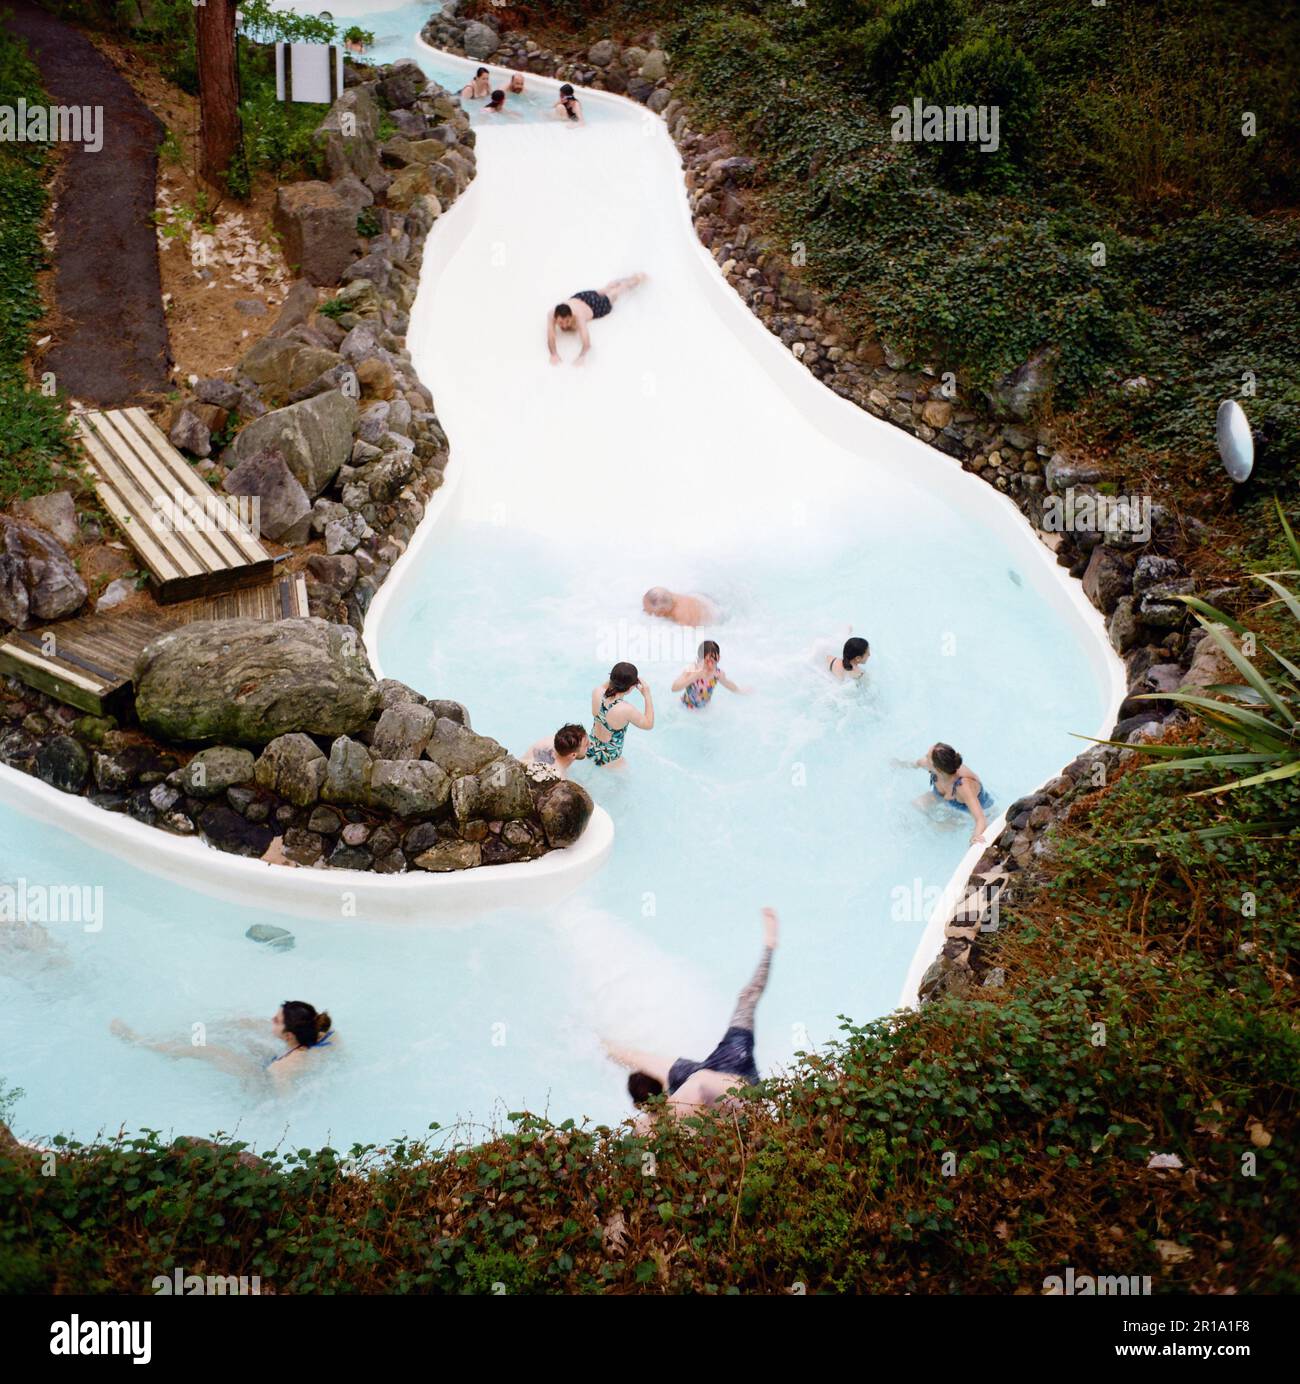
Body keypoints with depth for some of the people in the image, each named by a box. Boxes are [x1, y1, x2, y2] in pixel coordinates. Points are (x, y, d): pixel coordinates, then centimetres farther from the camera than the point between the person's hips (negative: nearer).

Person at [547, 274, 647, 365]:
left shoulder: (578, 316, -49)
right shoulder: (552, 314, -42)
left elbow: (587, 343, -55)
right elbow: (550, 339, -46)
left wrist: (581, 357, -73)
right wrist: (554, 354, -64)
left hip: (593, 305, -4)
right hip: (578, 298, 4)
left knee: (613, 294, 25)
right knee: (604, 290, 32)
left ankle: (637, 278, 54)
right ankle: (629, 278, 61)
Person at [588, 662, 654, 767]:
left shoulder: (597, 693, -22)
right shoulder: (626, 710, -37)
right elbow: (649, 724, -16)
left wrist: (616, 678, -6)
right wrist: (647, 695, -15)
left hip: (591, 747, 6)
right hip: (609, 758, -6)